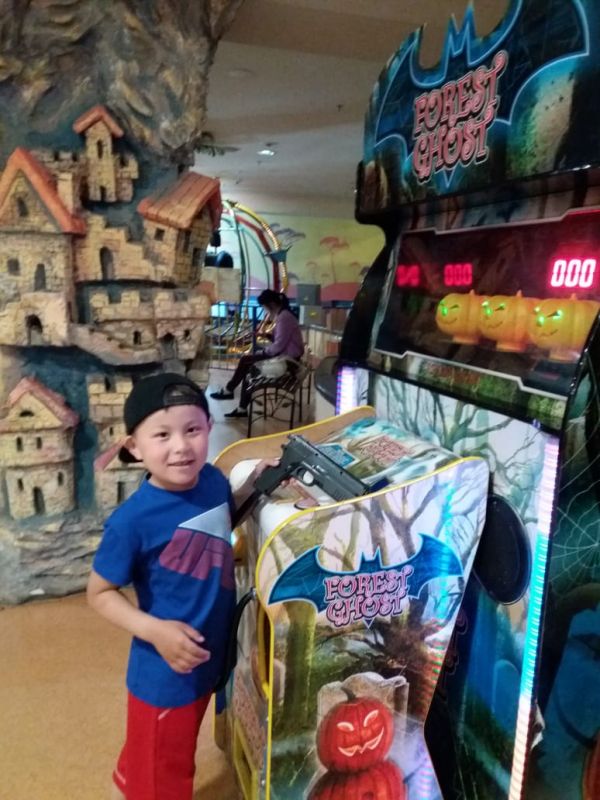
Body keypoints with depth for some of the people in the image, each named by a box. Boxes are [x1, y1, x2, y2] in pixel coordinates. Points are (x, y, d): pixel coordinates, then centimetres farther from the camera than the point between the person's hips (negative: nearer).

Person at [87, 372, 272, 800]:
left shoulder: (213, 479, -11)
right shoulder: (133, 520, -29)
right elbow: (100, 593, -15)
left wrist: (255, 484, -4)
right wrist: (154, 630, -27)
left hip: (210, 656, 6)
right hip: (164, 671, -6)